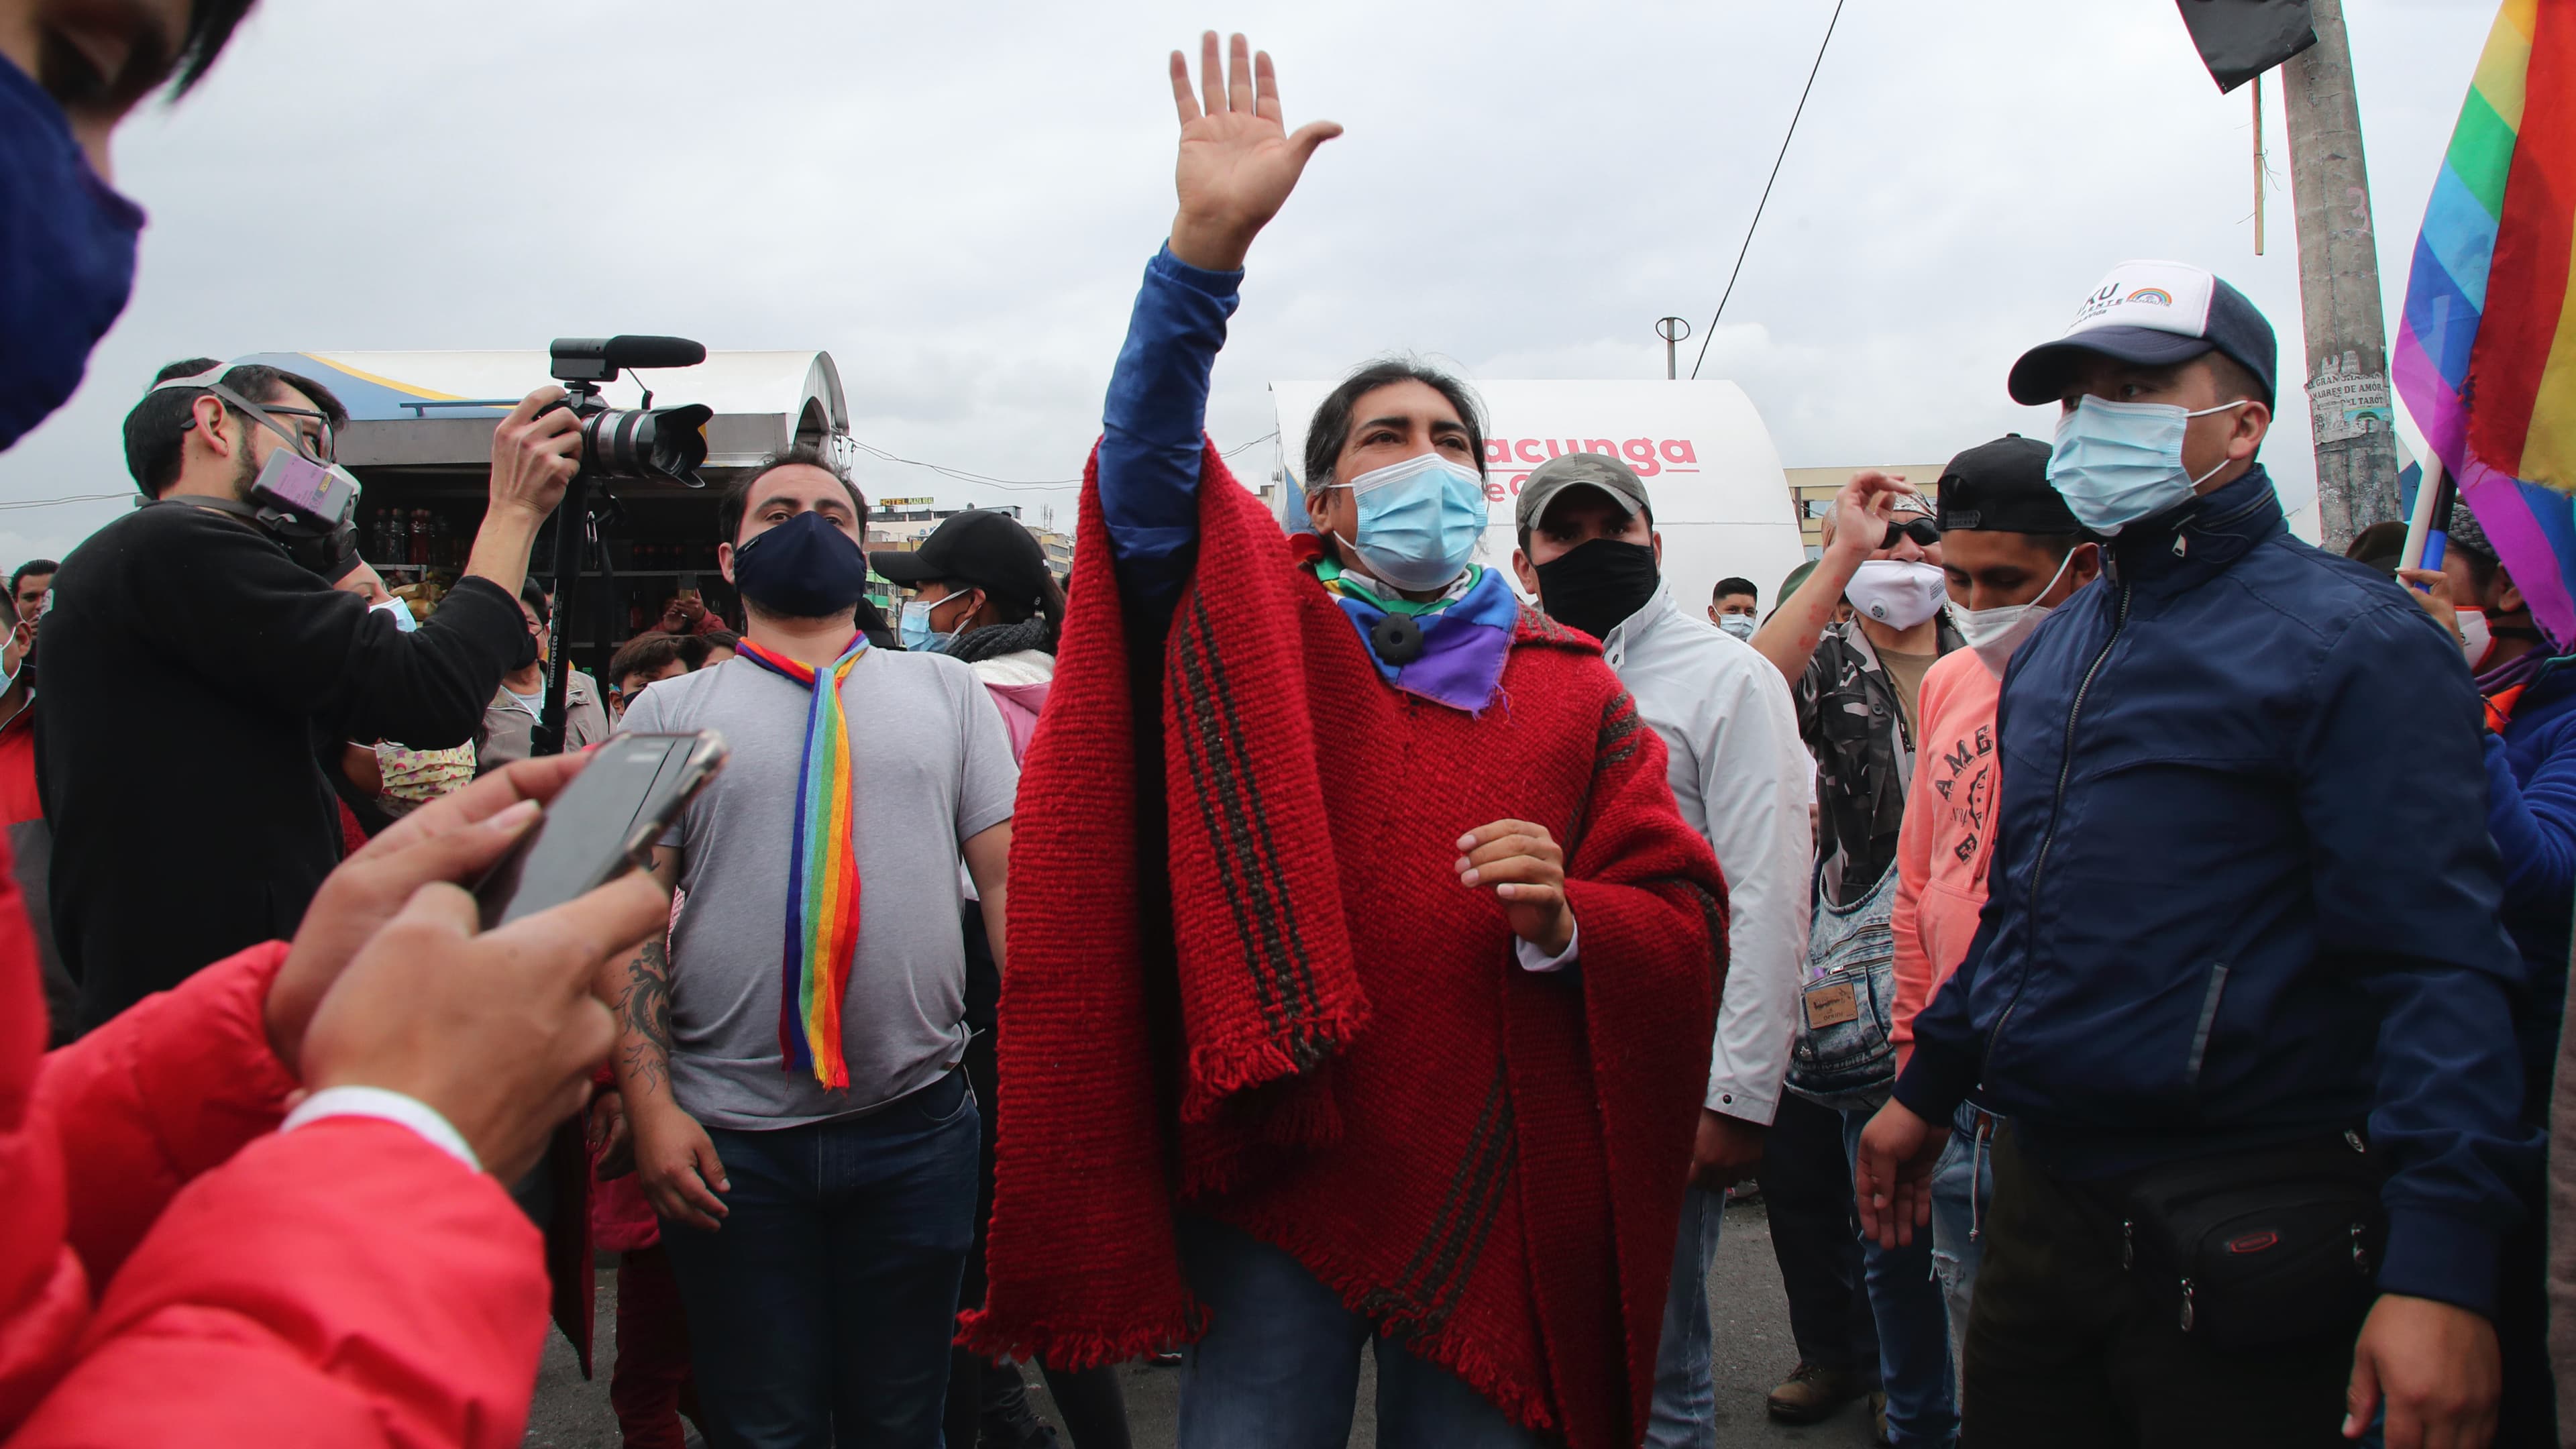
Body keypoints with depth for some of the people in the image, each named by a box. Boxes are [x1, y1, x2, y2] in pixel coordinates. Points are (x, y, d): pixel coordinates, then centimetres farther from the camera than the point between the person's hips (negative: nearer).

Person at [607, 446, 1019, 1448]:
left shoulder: (945, 690, 11)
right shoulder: (668, 712, 8)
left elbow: (1010, 874, 4)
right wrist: (649, 1103, -8)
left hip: (915, 1125, 1)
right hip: (730, 1140, 0)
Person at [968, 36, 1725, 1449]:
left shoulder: (1571, 689, 7)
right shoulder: (1256, 626, 4)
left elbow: (1687, 926, 5)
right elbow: (1147, 466, -14)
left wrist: (1567, 925, -17)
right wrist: (1208, 245, -27)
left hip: (1490, 1190, 1)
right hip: (1275, 1166, -1)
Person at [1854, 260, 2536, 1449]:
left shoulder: (2347, 639, -11)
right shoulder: (2054, 653, 13)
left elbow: (2439, 961, -18)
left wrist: (2442, 1268, -25)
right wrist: (1926, 1091, 22)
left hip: (2236, 1244, -7)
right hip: (2037, 1200, 7)